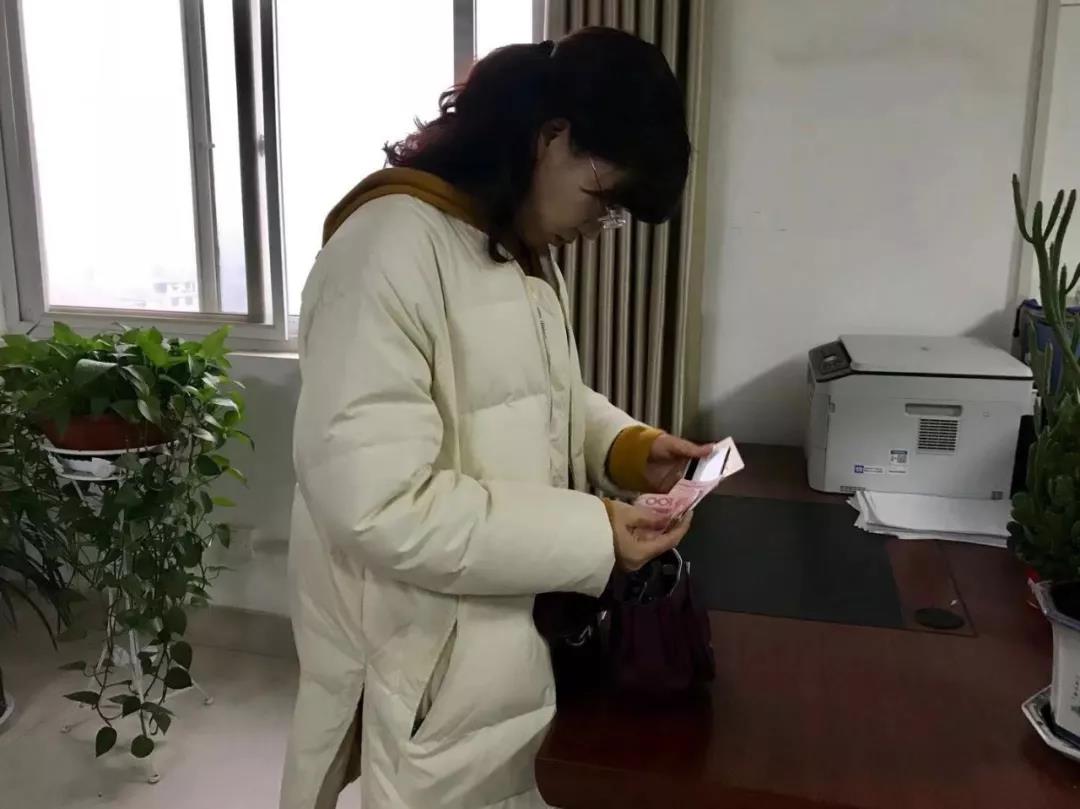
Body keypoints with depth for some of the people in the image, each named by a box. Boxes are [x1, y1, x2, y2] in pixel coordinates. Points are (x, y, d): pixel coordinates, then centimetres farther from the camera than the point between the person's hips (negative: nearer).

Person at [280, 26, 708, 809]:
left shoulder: (525, 246, 6)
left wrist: (629, 445, -3)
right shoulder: (391, 248, -26)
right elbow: (376, 504, -30)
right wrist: (588, 534, -26)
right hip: (419, 658, -9)